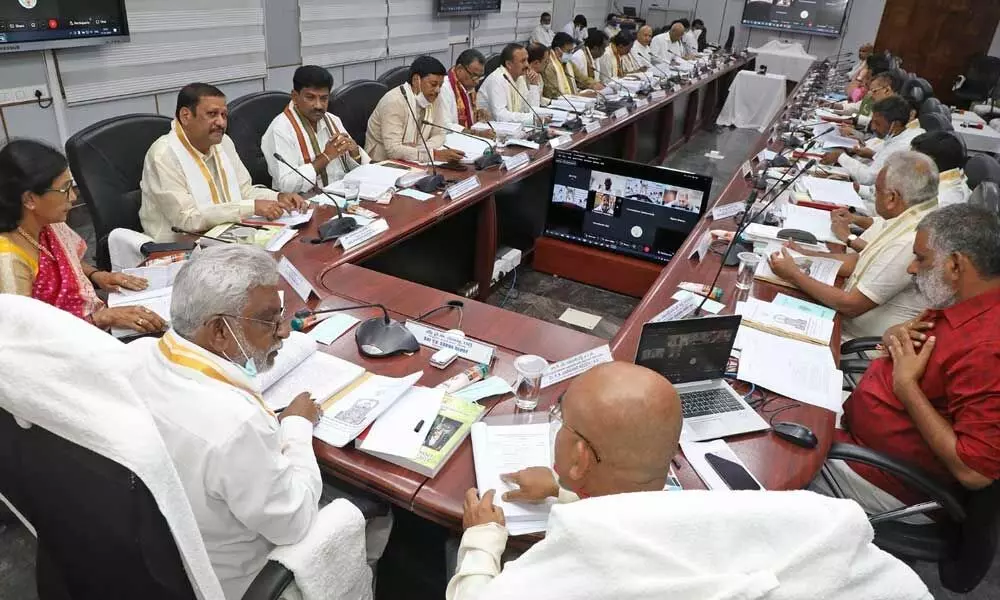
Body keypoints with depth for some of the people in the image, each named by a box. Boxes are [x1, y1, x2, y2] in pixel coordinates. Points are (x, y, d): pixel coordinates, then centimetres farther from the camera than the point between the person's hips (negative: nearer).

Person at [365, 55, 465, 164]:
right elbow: (393, 149, -28)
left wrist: (419, 148, -17)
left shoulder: (434, 97, -1)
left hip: (410, 164, 6)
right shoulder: (394, 102, -20)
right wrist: (434, 155, -33)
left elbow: (439, 134, 3)